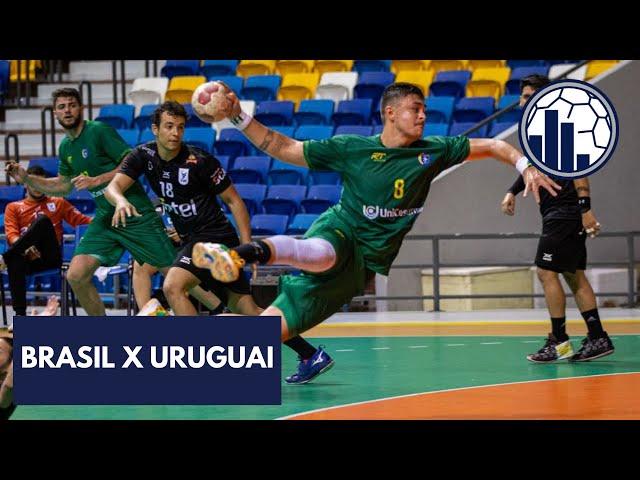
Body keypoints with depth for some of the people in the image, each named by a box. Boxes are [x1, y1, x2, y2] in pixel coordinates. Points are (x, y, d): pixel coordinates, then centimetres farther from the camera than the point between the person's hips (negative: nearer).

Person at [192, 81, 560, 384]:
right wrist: (240, 118, -7)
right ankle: (247, 252, -61)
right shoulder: (351, 149, 0)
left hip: (368, 262, 2)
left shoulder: (433, 152, 4)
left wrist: (525, 166, -7)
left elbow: (492, 145, 10)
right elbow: (283, 148, 3)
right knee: (322, 255, -44)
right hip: (338, 231, -2)